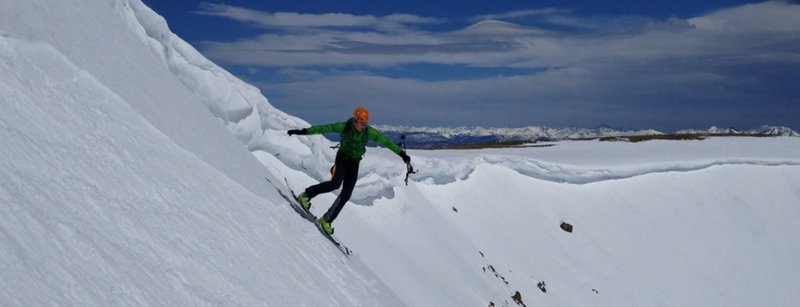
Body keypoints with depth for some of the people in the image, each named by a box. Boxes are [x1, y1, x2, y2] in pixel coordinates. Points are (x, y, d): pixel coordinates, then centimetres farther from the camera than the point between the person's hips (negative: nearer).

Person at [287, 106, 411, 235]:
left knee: (346, 195, -4)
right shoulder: (344, 127, -18)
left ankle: (327, 220, 8)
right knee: (335, 183, -27)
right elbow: (323, 128, -19)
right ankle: (306, 195, -8)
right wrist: (303, 132, -24)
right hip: (342, 158, -3)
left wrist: (401, 153, -13)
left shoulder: (369, 132, -13)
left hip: (354, 163, 3)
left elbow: (385, 141, -10)